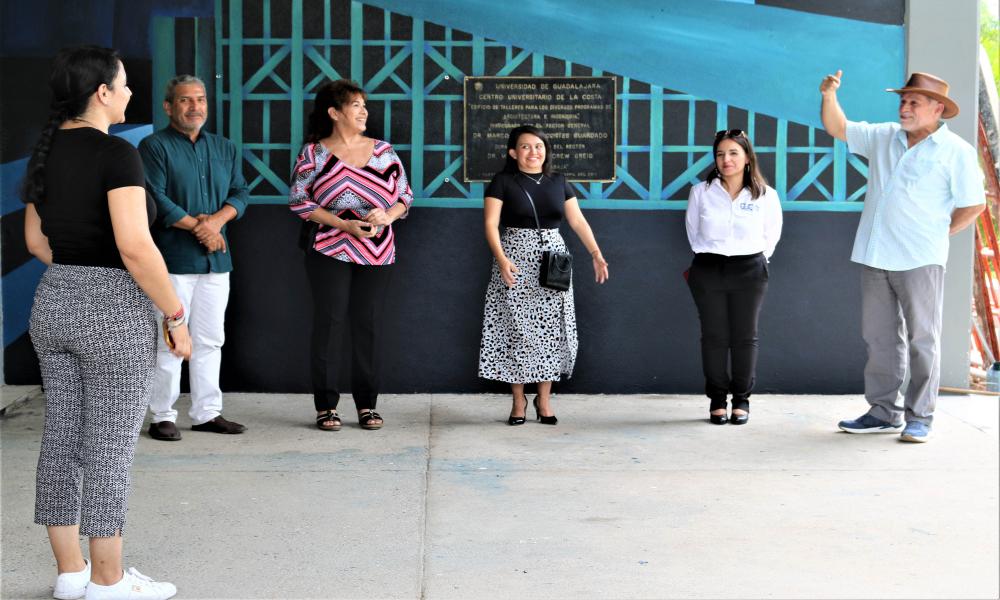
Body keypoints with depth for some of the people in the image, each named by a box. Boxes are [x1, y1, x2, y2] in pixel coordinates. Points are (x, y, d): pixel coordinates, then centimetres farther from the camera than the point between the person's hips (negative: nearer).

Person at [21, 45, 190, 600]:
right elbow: (135, 248, -22)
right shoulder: (116, 154, -17)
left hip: (52, 305, 8)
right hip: (115, 313, -8)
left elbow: (35, 240, 14)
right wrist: (175, 315, -13)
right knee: (110, 450, 0)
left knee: (61, 442, 11)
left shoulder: (45, 151, 8)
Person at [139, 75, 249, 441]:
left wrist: (218, 219, -10)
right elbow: (155, 198, -12)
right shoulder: (154, 146, -3)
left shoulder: (224, 148, 15)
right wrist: (196, 226, -13)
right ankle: (162, 416, 5)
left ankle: (207, 412, 18)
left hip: (216, 259, 6)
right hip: (173, 258, -6)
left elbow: (240, 192, 10)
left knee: (210, 339, 10)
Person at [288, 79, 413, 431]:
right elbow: (298, 201, -3)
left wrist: (387, 216, -11)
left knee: (370, 325, 3)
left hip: (377, 253, 3)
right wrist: (343, 224, -13)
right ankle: (326, 406, 6)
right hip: (330, 251, -3)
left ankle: (367, 405, 12)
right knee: (329, 323, -2)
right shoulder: (314, 153, 0)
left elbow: (405, 196, 11)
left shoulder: (383, 151, 9)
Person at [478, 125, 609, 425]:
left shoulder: (558, 182, 11)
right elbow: (491, 224, -7)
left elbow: (578, 221, 9)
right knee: (517, 328, -3)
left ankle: (544, 399, 10)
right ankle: (518, 400, 6)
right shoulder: (503, 182, 0)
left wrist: (596, 254, -4)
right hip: (516, 261, -3)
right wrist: (501, 259, -21)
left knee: (551, 328, 1)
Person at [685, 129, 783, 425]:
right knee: (714, 337, 3)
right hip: (708, 270, 0)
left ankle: (742, 400, 13)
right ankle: (717, 400, 12)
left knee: (745, 337, 4)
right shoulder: (701, 192, 0)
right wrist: (707, 259, 11)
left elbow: (771, 235, 10)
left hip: (749, 271, 0)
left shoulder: (765, 195, -1)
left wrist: (756, 262, 8)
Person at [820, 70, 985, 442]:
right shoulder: (883, 138, 13)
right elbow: (837, 128, 16)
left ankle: (919, 418, 4)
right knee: (879, 338, 9)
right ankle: (883, 413, 17)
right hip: (876, 258, 5)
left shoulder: (956, 151, -2)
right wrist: (829, 96, -1)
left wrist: (938, 235, 1)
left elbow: (973, 205, -1)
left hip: (920, 260, -5)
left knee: (922, 339, -1)